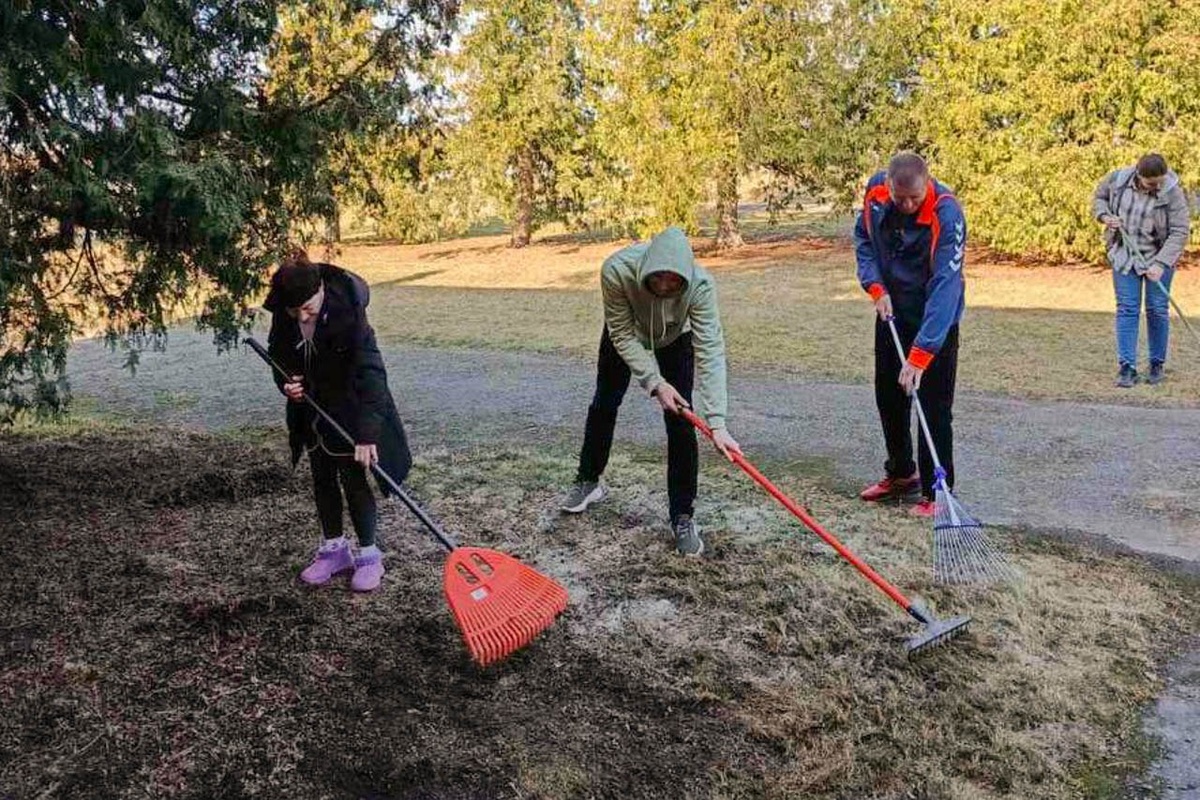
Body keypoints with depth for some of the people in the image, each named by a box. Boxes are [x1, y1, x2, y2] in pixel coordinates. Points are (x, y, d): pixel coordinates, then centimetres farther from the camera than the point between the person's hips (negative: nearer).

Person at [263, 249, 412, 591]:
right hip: (311, 406, 6)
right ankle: (334, 549, 27)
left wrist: (367, 433, -38)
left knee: (354, 478, -2)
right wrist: (286, 381, -14)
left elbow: (369, 371, -34)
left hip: (349, 407, -6)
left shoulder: (346, 309, -31)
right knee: (322, 478, 13)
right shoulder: (282, 311, -14)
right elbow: (278, 351, 7)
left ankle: (369, 555, 12)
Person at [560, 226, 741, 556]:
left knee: (680, 422, -11)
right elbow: (624, 335, -28)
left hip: (675, 340, -1)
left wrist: (716, 422, -47)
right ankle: (588, 481, 36)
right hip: (626, 335, 1)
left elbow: (711, 352, -42)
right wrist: (654, 383, -34)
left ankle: (683, 518, -1)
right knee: (604, 405, 13)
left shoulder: (700, 284, -40)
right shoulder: (617, 270, -40)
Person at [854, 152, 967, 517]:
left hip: (935, 319, -6)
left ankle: (935, 491, 9)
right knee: (888, 397, 16)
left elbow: (945, 287, -35)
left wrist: (920, 355, -41)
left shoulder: (947, 215, -30)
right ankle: (901, 474, 35)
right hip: (891, 310, 6)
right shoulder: (875, 193, -13)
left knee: (934, 406, -4)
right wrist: (875, 285, -11)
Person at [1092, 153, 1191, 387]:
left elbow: (1179, 232, -17)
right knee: (1126, 309, -3)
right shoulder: (1117, 179, -9)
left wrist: (1160, 264, -26)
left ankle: (1157, 365, 16)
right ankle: (1127, 368, -2)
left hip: (1159, 256, -1)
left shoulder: (1173, 193, -16)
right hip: (1124, 254, 2)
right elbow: (1098, 198, 11)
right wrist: (1106, 216, -10)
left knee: (1157, 310, 2)